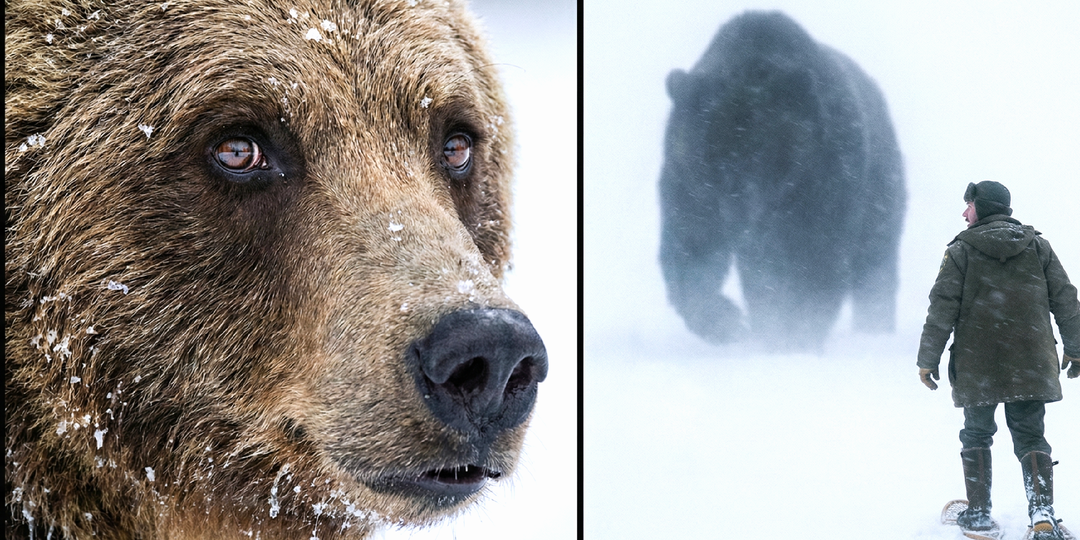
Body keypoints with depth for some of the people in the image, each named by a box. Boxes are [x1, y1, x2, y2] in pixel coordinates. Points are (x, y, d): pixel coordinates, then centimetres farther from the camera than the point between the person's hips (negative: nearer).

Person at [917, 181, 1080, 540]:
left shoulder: (962, 250, -2)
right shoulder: (1037, 245, 7)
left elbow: (942, 307, -6)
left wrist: (928, 359, 0)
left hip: (977, 367, -2)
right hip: (1031, 363, 2)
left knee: (976, 435, 15)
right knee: (1030, 437, 7)